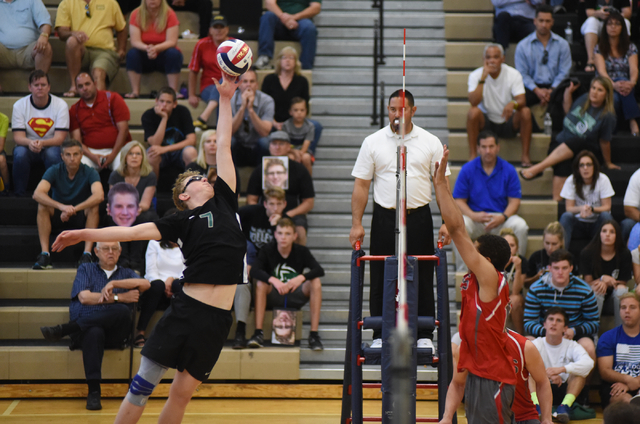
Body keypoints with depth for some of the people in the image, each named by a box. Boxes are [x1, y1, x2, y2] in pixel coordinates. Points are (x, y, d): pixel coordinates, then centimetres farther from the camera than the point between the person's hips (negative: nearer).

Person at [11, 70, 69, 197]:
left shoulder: (60, 105, -8)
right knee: (20, 154, -33)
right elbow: (18, 136, -10)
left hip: (51, 146, -1)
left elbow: (60, 138, -13)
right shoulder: (19, 105, -5)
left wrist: (42, 143, -33)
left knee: (52, 154, -35)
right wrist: (30, 143, -34)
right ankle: (19, 194, -20)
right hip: (28, 146, 1)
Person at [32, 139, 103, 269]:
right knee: (42, 206, -28)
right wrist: (62, 206, -43)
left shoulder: (89, 173, -13)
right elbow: (37, 194, -27)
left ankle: (87, 254, -35)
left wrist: (74, 209, -42)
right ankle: (44, 254, -33)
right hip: (58, 215, 1)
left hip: (82, 217, -1)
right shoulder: (54, 171, -11)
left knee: (94, 207, -31)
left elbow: (99, 195, -33)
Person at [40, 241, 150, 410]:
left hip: (115, 332, 2)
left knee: (122, 311, -35)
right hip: (84, 327, -2)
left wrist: (114, 283, -10)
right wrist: (119, 297, -2)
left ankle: (62, 330, -30)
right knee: (94, 333, -41)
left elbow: (145, 284, 0)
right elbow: (84, 297, 2)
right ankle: (93, 391, -46)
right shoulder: (86, 269, 21)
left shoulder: (126, 274, 25)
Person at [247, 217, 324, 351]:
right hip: (273, 297, -1)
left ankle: (314, 335, -25)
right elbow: (254, 271, -25)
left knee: (315, 281, -24)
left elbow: (319, 270, -19)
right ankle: (258, 333, -32)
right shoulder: (267, 251, -8)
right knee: (261, 282, -29)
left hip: (295, 298, 1)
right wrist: (273, 280, -41)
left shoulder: (301, 251, -6)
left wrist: (301, 278, -38)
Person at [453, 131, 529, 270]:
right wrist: (474, 216, -19)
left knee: (520, 226, -29)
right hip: (475, 218, -1)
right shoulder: (467, 169, 2)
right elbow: (459, 201, 0)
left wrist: (502, 217, -19)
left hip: (501, 219, 1)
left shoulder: (509, 170, 3)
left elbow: (514, 201, 1)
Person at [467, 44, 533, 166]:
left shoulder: (513, 74, -9)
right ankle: (472, 155, -23)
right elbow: (474, 102, -24)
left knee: (525, 111, -27)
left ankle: (525, 155, -20)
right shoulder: (476, 75, -10)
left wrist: (513, 104, -45)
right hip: (486, 123, -1)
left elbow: (522, 101, -20)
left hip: (509, 123, 1)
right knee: (473, 112, -31)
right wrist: (483, 79, -31)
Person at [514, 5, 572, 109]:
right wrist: (537, 90, -15)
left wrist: (551, 90, -13)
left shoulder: (562, 44, 9)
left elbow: (564, 72, 4)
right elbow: (522, 74, 0)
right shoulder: (523, 46, 6)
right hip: (533, 86, 0)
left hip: (554, 86, 1)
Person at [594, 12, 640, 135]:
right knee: (614, 98, -39)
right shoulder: (599, 49, 6)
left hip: (625, 84, 1)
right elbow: (601, 70, -11)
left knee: (623, 82, -38)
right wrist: (614, 84, -33)